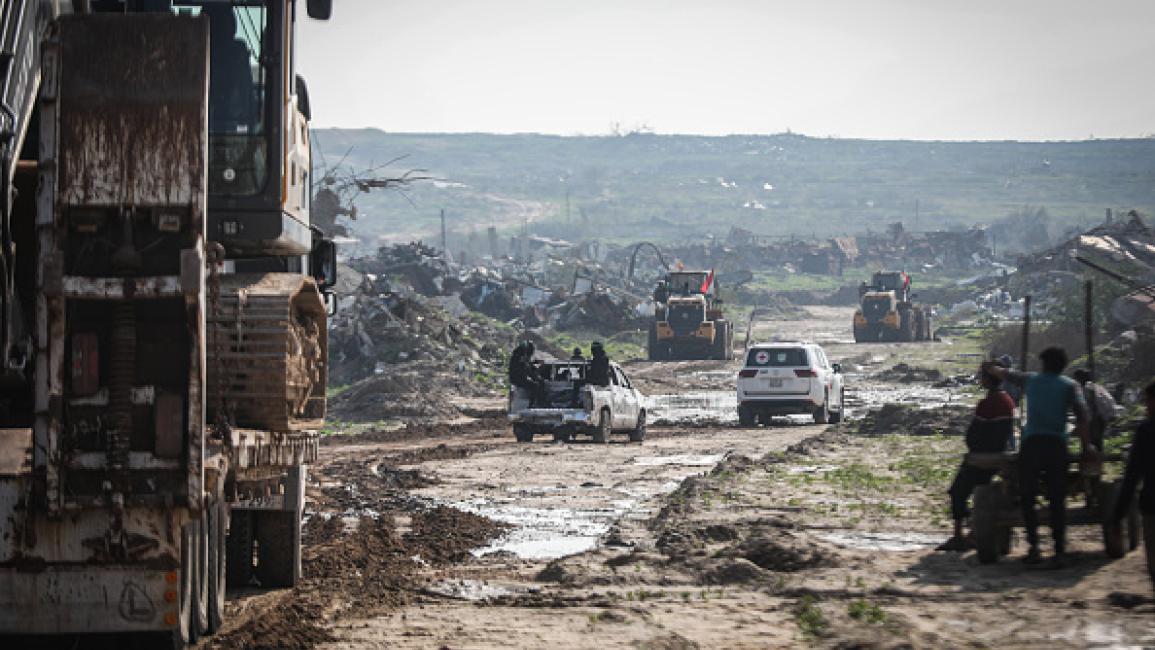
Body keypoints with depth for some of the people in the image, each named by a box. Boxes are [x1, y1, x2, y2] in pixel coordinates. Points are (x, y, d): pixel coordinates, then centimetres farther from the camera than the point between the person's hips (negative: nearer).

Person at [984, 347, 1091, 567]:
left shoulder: (1031, 380, 15)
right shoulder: (1069, 385, 10)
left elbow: (1004, 374, 31)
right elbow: (1081, 415, -1)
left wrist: (989, 367, 52)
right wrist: (1086, 445, 6)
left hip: (1031, 443, 0)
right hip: (1057, 445, 0)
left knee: (1027, 497, 9)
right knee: (1057, 500, 2)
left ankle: (1033, 547, -2)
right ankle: (1059, 551, -4)